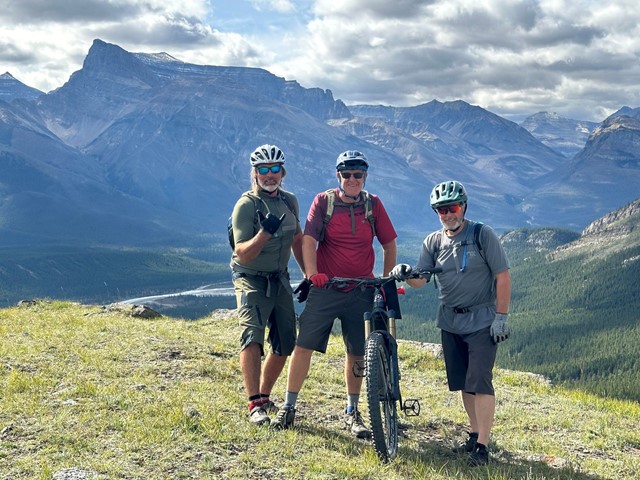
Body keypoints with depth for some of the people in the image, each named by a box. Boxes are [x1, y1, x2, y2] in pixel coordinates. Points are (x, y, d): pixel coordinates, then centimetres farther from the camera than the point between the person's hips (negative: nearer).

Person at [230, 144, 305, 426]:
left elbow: (297, 241, 17)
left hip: (280, 280, 6)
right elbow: (243, 254, -22)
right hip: (251, 279, -6)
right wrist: (265, 232, -38)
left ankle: (265, 396, 24)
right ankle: (255, 405, -25)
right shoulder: (246, 205, -15)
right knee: (252, 336, -23)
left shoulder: (290, 201, 4)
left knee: (285, 344, 6)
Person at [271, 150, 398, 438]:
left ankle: (352, 412, 22)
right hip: (325, 287, -1)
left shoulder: (373, 204, 3)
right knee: (303, 346, -3)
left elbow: (389, 244, 9)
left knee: (356, 353, 6)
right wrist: (312, 273, -26)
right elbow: (308, 240, -10)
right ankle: (288, 407, 10)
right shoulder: (324, 201, -2)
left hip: (360, 292, 1)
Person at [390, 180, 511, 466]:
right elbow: (421, 280, -3)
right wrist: (405, 274, -25)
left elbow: (502, 277, -8)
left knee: (480, 381, -11)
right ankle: (475, 435, 22)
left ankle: (482, 446, -8)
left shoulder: (483, 235, -7)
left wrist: (501, 316, -13)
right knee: (463, 383, 10)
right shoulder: (433, 242, 5)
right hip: (450, 322, 5)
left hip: (482, 321, -5)